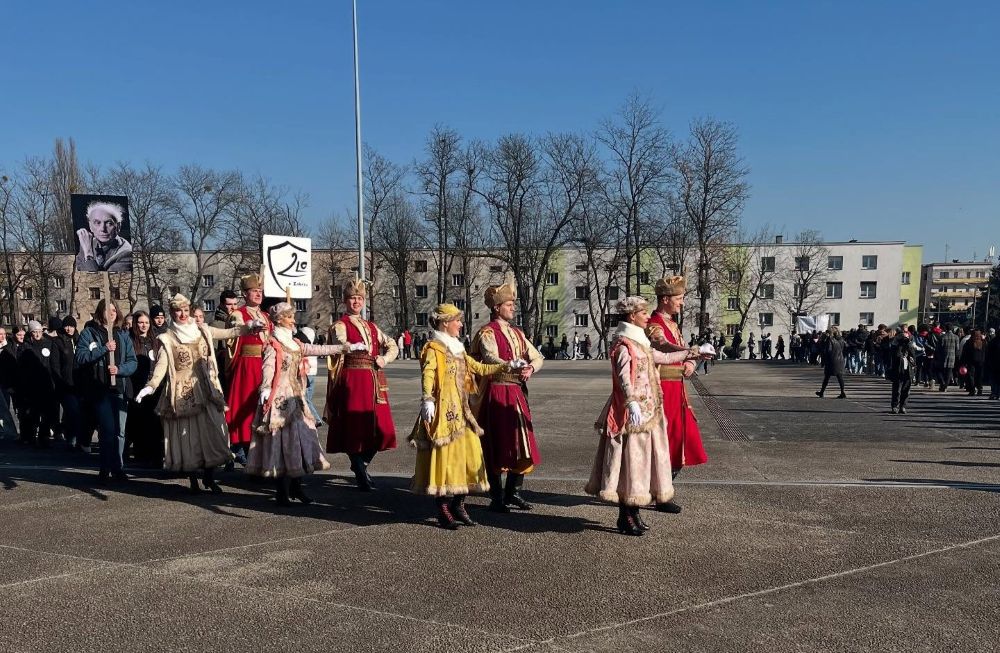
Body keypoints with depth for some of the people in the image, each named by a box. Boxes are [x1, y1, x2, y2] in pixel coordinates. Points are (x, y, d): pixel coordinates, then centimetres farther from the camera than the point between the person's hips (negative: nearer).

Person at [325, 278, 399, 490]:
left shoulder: (372, 327, 20)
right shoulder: (340, 326, 2)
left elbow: (393, 346, 24)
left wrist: (385, 359, 6)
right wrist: (355, 347, -32)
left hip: (374, 381, 6)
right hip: (352, 380, -6)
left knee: (381, 427, 3)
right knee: (355, 427, -4)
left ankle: (361, 464, 27)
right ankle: (361, 475, 10)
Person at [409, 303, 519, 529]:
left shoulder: (458, 350, 19)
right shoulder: (433, 348, -6)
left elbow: (480, 368, 23)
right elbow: (427, 375, -20)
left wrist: (508, 366, 20)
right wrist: (427, 400, -33)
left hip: (461, 412, 8)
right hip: (443, 411, -8)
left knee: (469, 455, 7)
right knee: (445, 457, -5)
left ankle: (458, 504, 19)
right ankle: (443, 510, 5)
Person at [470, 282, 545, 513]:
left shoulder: (517, 333, 16)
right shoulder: (487, 332, -6)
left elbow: (538, 357, 9)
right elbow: (492, 359, -25)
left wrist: (530, 369, -13)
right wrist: (516, 370, -40)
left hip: (517, 394, 7)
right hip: (496, 393, -7)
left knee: (522, 445, 9)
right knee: (496, 447, -1)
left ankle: (513, 494, 23)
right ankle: (497, 499, 8)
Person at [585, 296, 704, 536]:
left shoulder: (640, 343, 17)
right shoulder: (623, 345, -13)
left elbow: (662, 357, 28)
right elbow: (624, 378, -23)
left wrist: (691, 353, 31)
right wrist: (632, 403, -34)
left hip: (647, 410, 10)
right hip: (632, 412, -10)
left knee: (641, 457, 12)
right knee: (630, 457, -5)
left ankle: (633, 512, 20)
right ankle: (626, 518, 3)